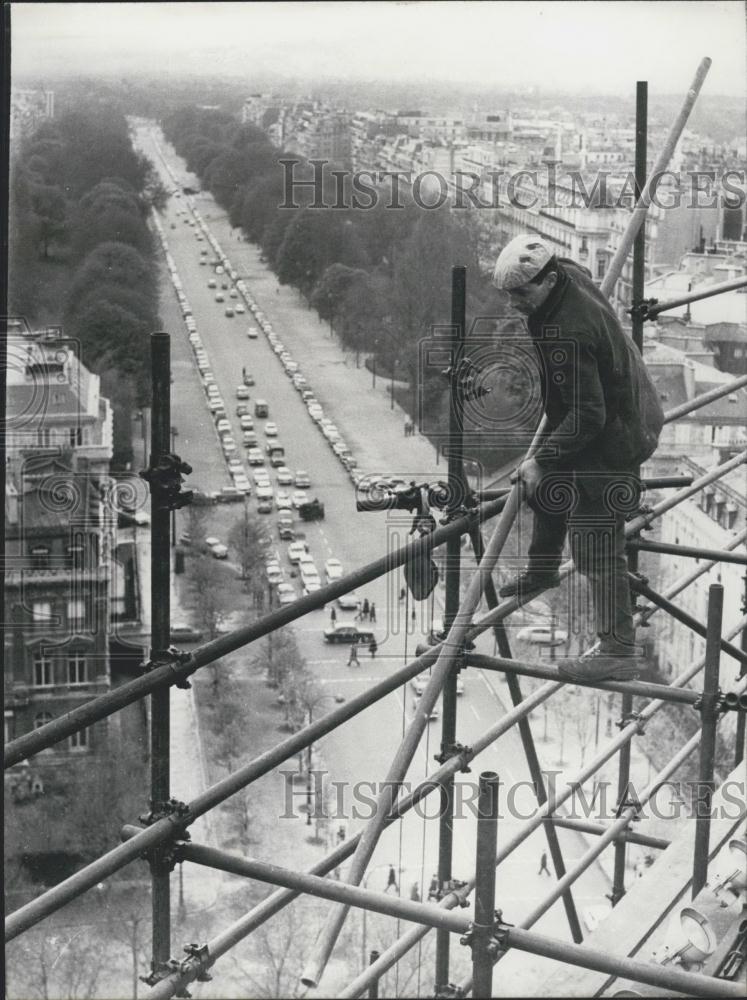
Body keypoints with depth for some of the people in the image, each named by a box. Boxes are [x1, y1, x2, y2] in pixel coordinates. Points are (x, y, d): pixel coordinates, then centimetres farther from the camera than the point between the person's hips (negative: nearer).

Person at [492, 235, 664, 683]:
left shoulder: (568, 335, -35)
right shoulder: (570, 274, -6)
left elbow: (587, 416, -33)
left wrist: (543, 459, -28)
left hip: (612, 438, -11)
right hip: (624, 412, 11)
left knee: (596, 541, -9)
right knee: (549, 484, 29)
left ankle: (618, 651, -5)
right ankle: (542, 570, 52)